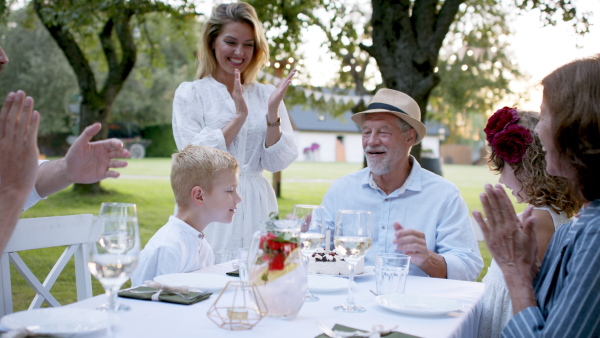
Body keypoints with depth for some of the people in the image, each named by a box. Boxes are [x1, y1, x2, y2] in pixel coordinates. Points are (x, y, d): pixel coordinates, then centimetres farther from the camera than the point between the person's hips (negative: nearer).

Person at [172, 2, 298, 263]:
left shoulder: (266, 95, 8)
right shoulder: (190, 93, 0)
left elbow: (277, 162, 2)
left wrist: (272, 114, -11)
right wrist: (239, 116, -14)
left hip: (256, 212, 3)